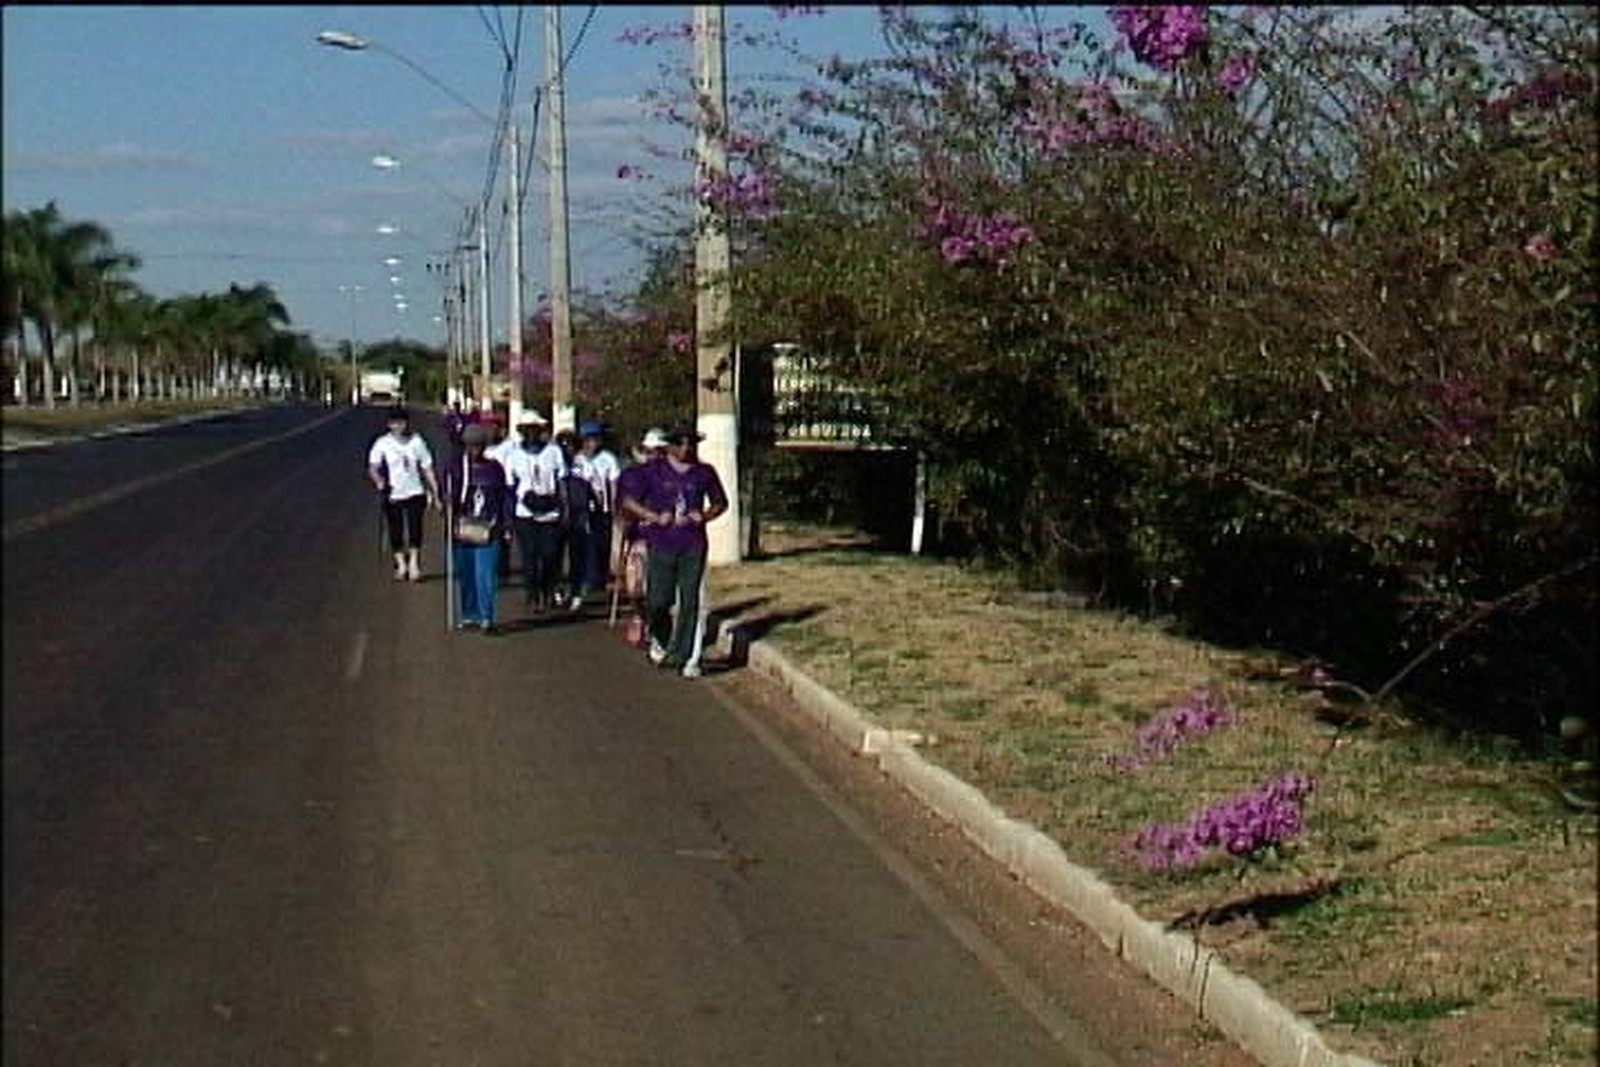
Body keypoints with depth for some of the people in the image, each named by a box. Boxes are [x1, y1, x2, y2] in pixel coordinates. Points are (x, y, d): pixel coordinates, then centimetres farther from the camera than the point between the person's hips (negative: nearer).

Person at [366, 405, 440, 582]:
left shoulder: (417, 441, 2)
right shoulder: (382, 444, -4)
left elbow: (427, 469, 7)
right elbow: (372, 467, -10)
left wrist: (435, 494, 5)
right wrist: (379, 482, -30)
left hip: (415, 492, 0)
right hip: (393, 495, 0)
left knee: (415, 527, -12)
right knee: (396, 531, 6)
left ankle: (414, 563, 0)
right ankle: (401, 565, 22)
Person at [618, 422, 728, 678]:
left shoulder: (704, 473, 8)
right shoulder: (652, 471, 2)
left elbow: (720, 502, 19)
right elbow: (629, 501, 4)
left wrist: (704, 516, -2)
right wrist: (655, 517, -9)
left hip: (693, 546, 1)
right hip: (661, 545, -1)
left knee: (690, 601, -3)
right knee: (658, 601, -1)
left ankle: (685, 657, 2)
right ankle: (660, 640, 29)